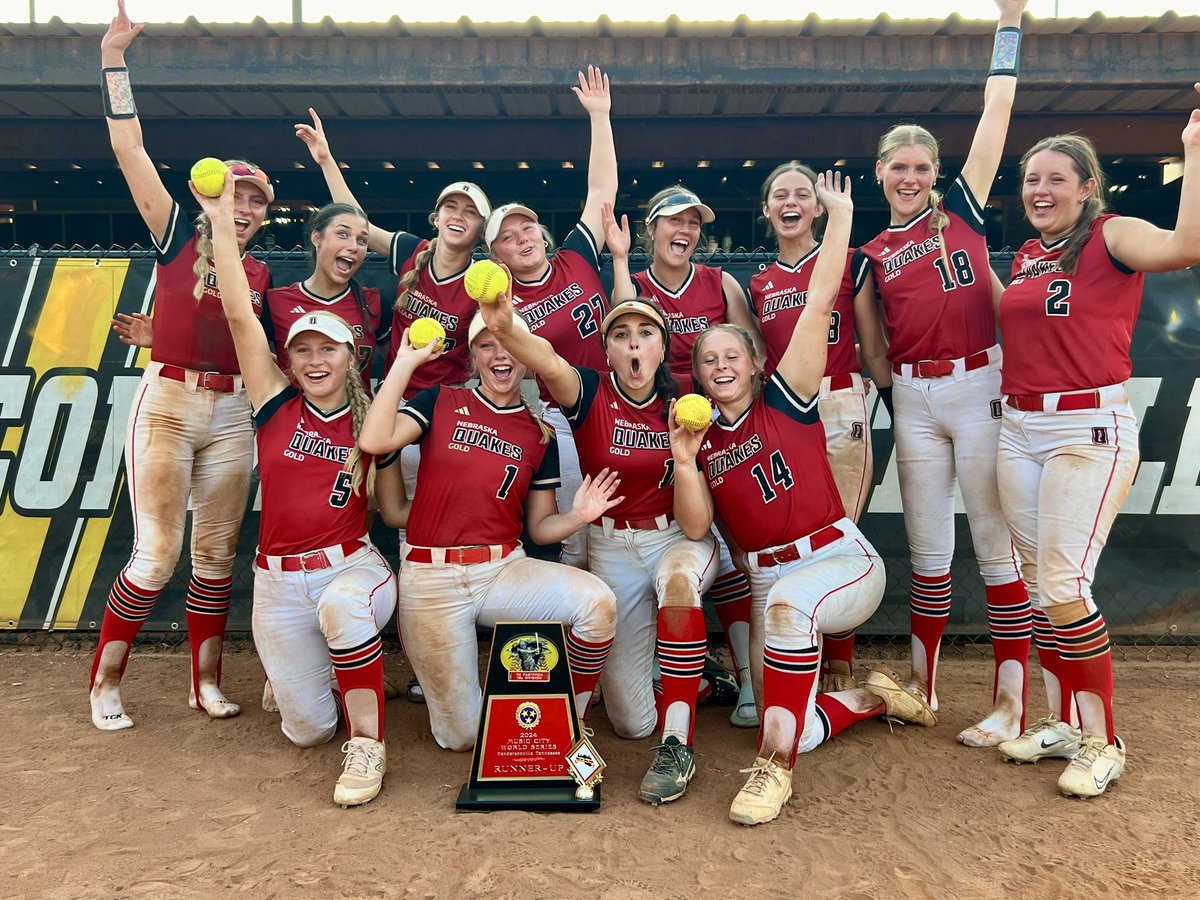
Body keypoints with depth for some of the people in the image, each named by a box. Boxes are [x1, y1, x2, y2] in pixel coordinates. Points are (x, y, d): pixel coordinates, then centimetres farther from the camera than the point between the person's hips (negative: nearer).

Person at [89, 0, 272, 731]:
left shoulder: (264, 273, 12)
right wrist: (115, 61, -5)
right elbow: (129, 149, -2)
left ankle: (207, 680, 19)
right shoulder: (179, 239, 4)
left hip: (231, 415, 3)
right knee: (157, 553, -5)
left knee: (217, 552, 7)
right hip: (166, 404, -3)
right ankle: (105, 683, 13)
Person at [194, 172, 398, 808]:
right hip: (279, 580, 2)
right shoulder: (277, 407, -1)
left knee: (341, 606, -39)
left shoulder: (370, 426, 0)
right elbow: (239, 315, -9)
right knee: (307, 728, 0)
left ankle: (368, 744, -20)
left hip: (353, 565, -1)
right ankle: (300, 663, 35)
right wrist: (222, 223, -12)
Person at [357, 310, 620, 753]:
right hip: (430, 578, -1)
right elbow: (374, 440, -16)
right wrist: (406, 362, -13)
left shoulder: (539, 434, 7)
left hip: (504, 570, 2)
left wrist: (577, 516, -13)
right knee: (461, 737, 2)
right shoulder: (441, 402, 2)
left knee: (597, 602, -28)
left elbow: (541, 526, 8)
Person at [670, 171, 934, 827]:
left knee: (791, 602, -40)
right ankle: (873, 698, 33)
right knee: (798, 731, 1)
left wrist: (840, 215, -12)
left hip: (842, 560, -4)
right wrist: (685, 461, -16)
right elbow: (696, 527, -3)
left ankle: (774, 768, -27)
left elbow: (819, 305, -13)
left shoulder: (785, 400, -4)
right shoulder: (703, 438, 7)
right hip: (766, 578, 5)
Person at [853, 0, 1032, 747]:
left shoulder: (963, 208, 6)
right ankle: (922, 684, 24)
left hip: (978, 386, -3)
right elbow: (870, 347, 11)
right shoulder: (872, 254, 11)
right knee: (928, 550, 10)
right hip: (914, 399, 3)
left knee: (995, 542, 1)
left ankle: (1012, 703, 9)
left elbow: (998, 110, 2)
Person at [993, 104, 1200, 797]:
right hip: (1020, 427, 7)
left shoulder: (1113, 236, -6)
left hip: (1090, 427, -7)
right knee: (1038, 581, 10)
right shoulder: (1027, 256, 15)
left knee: (1064, 587, -10)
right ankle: (1062, 722, 25)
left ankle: (1102, 742, 9)